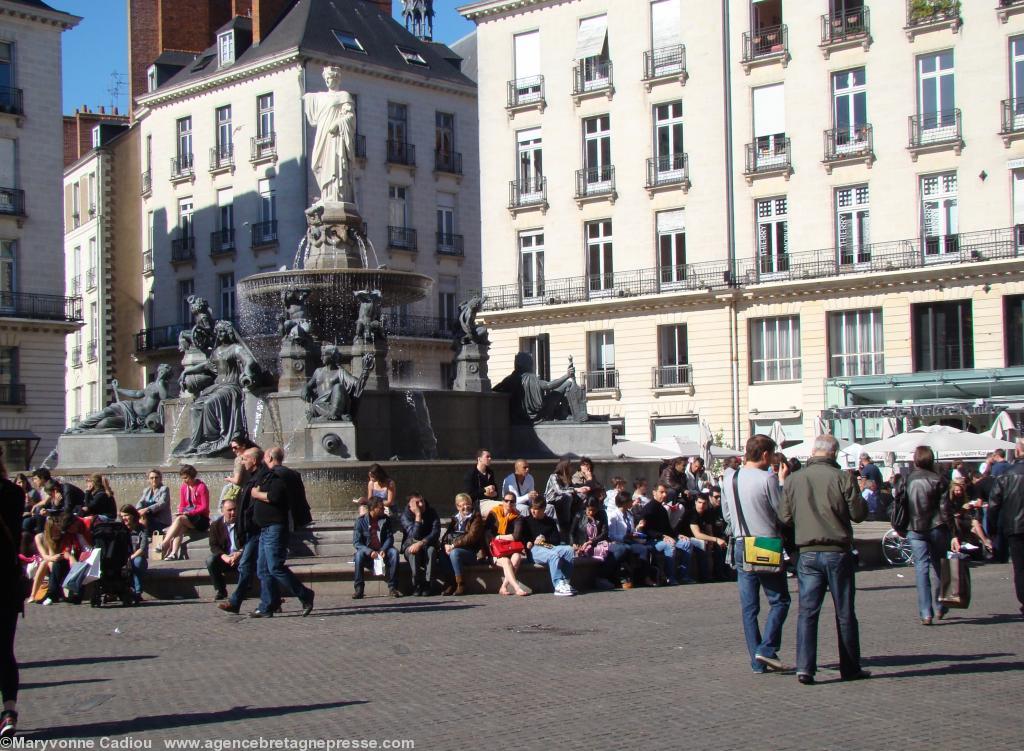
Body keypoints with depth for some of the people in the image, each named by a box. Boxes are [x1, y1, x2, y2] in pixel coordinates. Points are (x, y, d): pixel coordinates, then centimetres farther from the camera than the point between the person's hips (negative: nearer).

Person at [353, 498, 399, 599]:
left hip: (382, 551, 2)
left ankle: (392, 587, -27)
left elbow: (390, 537, 0)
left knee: (394, 552, -29)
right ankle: (358, 589, -33)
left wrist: (383, 550, -21)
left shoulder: (386, 519, 4)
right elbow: (356, 542, -9)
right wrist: (370, 552, -26)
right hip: (367, 552, -2)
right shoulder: (361, 521, -5)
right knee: (359, 554, -34)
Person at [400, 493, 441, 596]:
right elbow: (414, 535, -22)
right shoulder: (405, 517, -9)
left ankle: (428, 584, -31)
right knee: (413, 551, -35)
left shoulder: (432, 514, -4)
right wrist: (418, 515, -25)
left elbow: (435, 533, -16)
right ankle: (417, 585, -30)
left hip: (428, 544, 1)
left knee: (431, 550, -33)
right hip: (410, 545, -1)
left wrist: (421, 543, -30)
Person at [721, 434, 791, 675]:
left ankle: (757, 661, 8)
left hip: (741, 547, 5)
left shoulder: (729, 479, 4)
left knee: (748, 607, 8)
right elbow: (782, 514, -9)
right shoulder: (767, 479, -14)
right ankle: (767, 647, -7)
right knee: (779, 601, 8)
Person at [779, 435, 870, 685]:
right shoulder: (842, 478, -10)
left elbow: (784, 517, 3)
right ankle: (850, 668, 16)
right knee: (845, 613, 8)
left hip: (807, 554, 2)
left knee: (807, 611, 4)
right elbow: (859, 514, -7)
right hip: (838, 552, -2)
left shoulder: (793, 480, 0)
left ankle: (804, 667, -5)